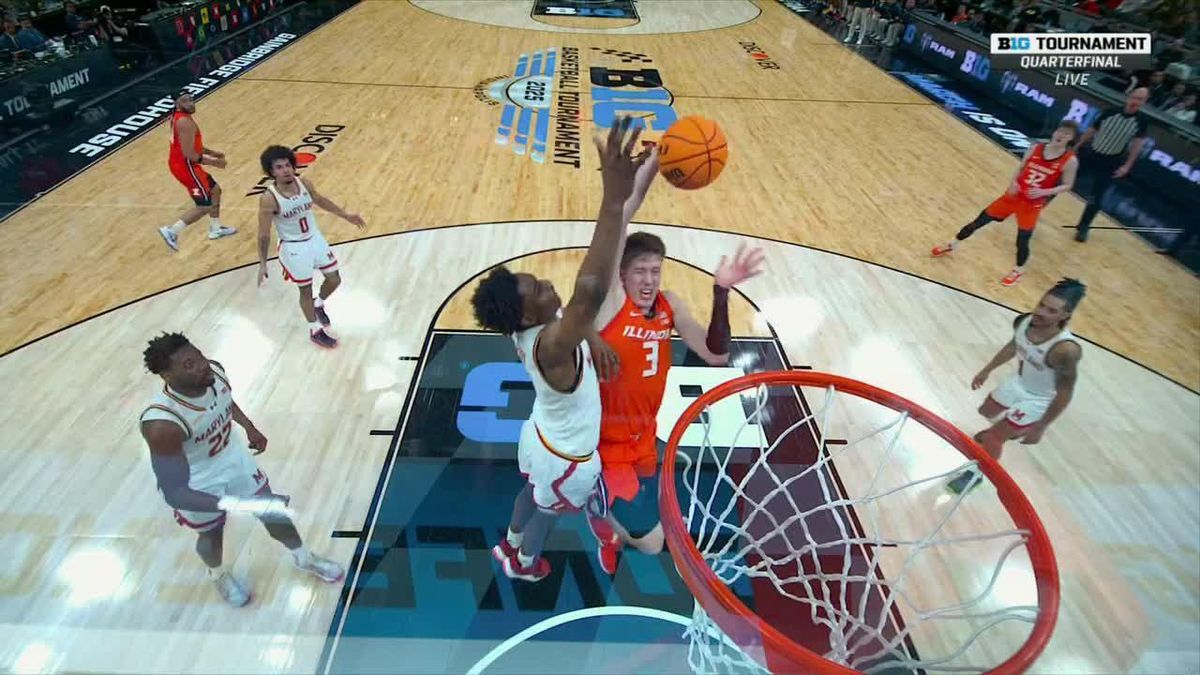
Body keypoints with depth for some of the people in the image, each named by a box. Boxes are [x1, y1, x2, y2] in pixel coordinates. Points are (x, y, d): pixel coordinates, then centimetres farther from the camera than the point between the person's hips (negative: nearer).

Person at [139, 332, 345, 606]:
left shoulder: (215, 371, -23)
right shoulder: (161, 424, -39)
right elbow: (174, 493, -39)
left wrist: (249, 427, 7)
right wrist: (238, 505, -50)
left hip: (236, 459, 5)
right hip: (197, 485, -4)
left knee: (274, 512, 19)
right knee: (211, 534, 22)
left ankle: (304, 558, 46)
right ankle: (218, 574, 57)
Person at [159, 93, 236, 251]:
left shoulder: (179, 116, 9)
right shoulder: (185, 122, -23)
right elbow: (188, 154, -26)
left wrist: (212, 152, 18)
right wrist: (213, 162, -16)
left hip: (182, 163, 11)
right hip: (185, 166, -11)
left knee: (215, 190, 25)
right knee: (205, 205, -5)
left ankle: (216, 229, 36)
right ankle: (171, 232, -2)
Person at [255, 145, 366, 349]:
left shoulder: (304, 183, -10)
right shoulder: (268, 199, -24)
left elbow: (320, 200, 12)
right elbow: (264, 234, -16)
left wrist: (346, 215, 15)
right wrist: (262, 264, -15)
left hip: (316, 239, 5)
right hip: (294, 248, -5)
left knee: (334, 280, 13)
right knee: (306, 290, 9)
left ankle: (319, 304, 46)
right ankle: (315, 331, 29)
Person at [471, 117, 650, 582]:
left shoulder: (532, 328, -19)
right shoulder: (550, 345, -44)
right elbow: (590, 292, -64)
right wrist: (614, 200, -68)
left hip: (543, 437, 7)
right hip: (566, 457, -6)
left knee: (531, 493, 35)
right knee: (546, 511, 26)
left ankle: (510, 545, 65)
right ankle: (524, 563, 58)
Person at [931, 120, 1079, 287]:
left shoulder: (1070, 161, -13)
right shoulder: (1036, 148, -4)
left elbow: (1067, 185, -6)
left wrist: (1044, 192, -23)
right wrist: (1014, 182, -12)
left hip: (1032, 204, -3)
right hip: (1014, 195, 3)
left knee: (1022, 240, 2)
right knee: (979, 221, 7)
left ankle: (1018, 271, 30)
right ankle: (951, 246, 27)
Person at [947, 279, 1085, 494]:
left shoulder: (1065, 350, -40)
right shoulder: (1023, 321, -21)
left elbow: (1064, 394, -27)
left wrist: (1039, 428, -19)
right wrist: (987, 370, 14)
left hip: (1040, 399, -7)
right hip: (1019, 382, 7)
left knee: (992, 437, 0)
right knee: (987, 411, 29)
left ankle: (977, 474, 28)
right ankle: (1007, 429, 63)